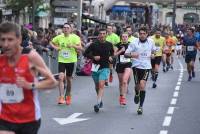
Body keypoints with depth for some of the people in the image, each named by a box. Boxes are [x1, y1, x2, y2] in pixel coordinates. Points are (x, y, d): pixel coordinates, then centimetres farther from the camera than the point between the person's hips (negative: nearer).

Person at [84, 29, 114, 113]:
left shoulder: (109, 45, 1)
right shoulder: (94, 45, -4)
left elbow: (112, 52, 22)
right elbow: (85, 53, 1)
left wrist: (110, 57, 1)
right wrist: (93, 57, -14)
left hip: (105, 68, -2)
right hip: (95, 67, 2)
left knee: (101, 85, -17)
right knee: (97, 86, 14)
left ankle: (98, 104, -23)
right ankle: (100, 101, 37)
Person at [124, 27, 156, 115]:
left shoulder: (151, 42, 4)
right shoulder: (134, 43, -5)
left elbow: (154, 50, 24)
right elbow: (125, 54, -6)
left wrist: (153, 54, 1)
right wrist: (131, 55, -27)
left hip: (146, 66, 0)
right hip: (136, 66, 0)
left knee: (142, 86, -13)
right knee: (137, 86, 4)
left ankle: (140, 107, -3)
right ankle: (137, 94, 43)